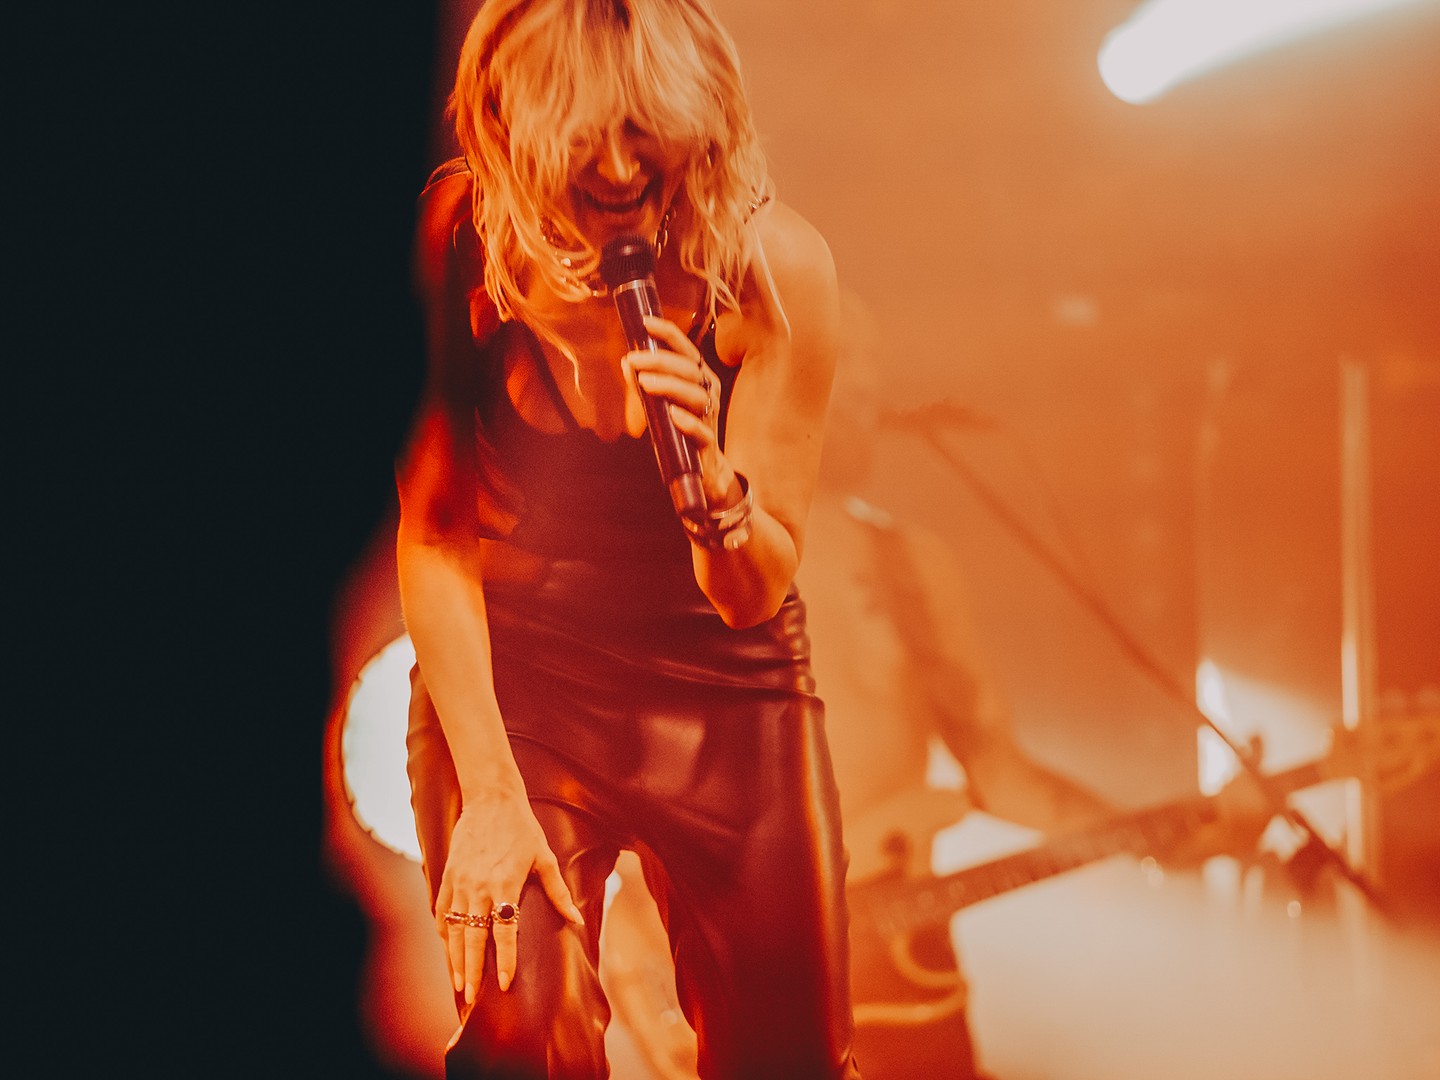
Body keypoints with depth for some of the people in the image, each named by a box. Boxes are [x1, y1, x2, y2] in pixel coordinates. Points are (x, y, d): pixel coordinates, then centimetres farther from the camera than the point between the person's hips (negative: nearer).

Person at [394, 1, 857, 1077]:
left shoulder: (777, 263, -20)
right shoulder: (451, 241, -20)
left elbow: (757, 595, -15)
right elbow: (432, 536, -15)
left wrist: (713, 482, -37)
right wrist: (487, 793, -20)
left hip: (730, 694, 1)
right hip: (505, 679, -1)